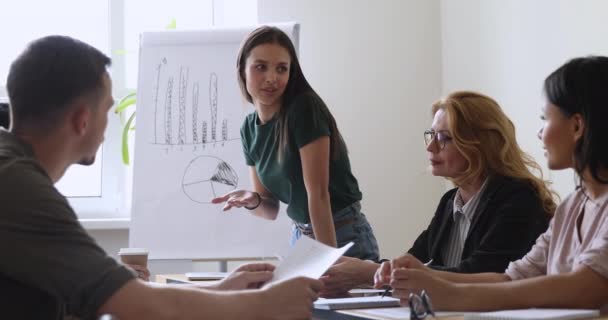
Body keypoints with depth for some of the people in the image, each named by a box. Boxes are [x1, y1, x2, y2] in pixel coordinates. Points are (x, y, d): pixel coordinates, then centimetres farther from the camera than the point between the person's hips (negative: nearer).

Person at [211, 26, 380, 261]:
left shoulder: (304, 109, -19)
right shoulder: (249, 127, 1)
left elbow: (318, 192, -22)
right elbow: (271, 209, 5)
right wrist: (253, 200, -16)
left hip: (344, 238, -6)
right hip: (301, 236, 6)